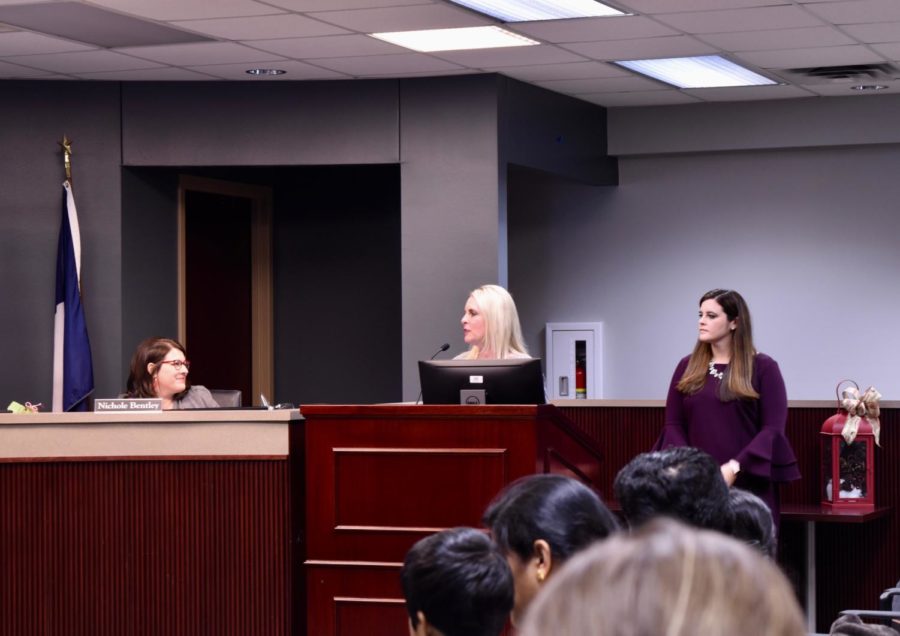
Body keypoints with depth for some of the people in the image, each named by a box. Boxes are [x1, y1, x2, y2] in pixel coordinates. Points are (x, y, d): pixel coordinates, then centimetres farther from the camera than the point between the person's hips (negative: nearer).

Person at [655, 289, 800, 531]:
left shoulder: (762, 368, 1)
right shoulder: (688, 367, 12)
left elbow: (773, 429, -5)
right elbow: (673, 424, 9)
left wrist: (735, 468, -17)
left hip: (748, 484, -3)